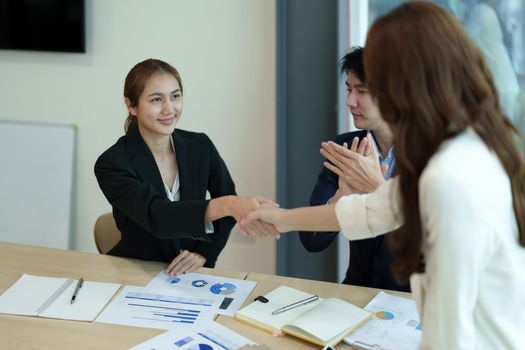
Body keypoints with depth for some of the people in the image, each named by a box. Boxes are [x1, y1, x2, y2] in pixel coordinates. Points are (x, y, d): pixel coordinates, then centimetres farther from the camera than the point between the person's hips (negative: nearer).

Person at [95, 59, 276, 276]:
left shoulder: (200, 146, -3)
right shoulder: (112, 164, -15)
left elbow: (227, 205, 9)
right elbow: (156, 216, -30)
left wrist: (203, 253, -7)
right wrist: (225, 205, -45)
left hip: (191, 275, 1)